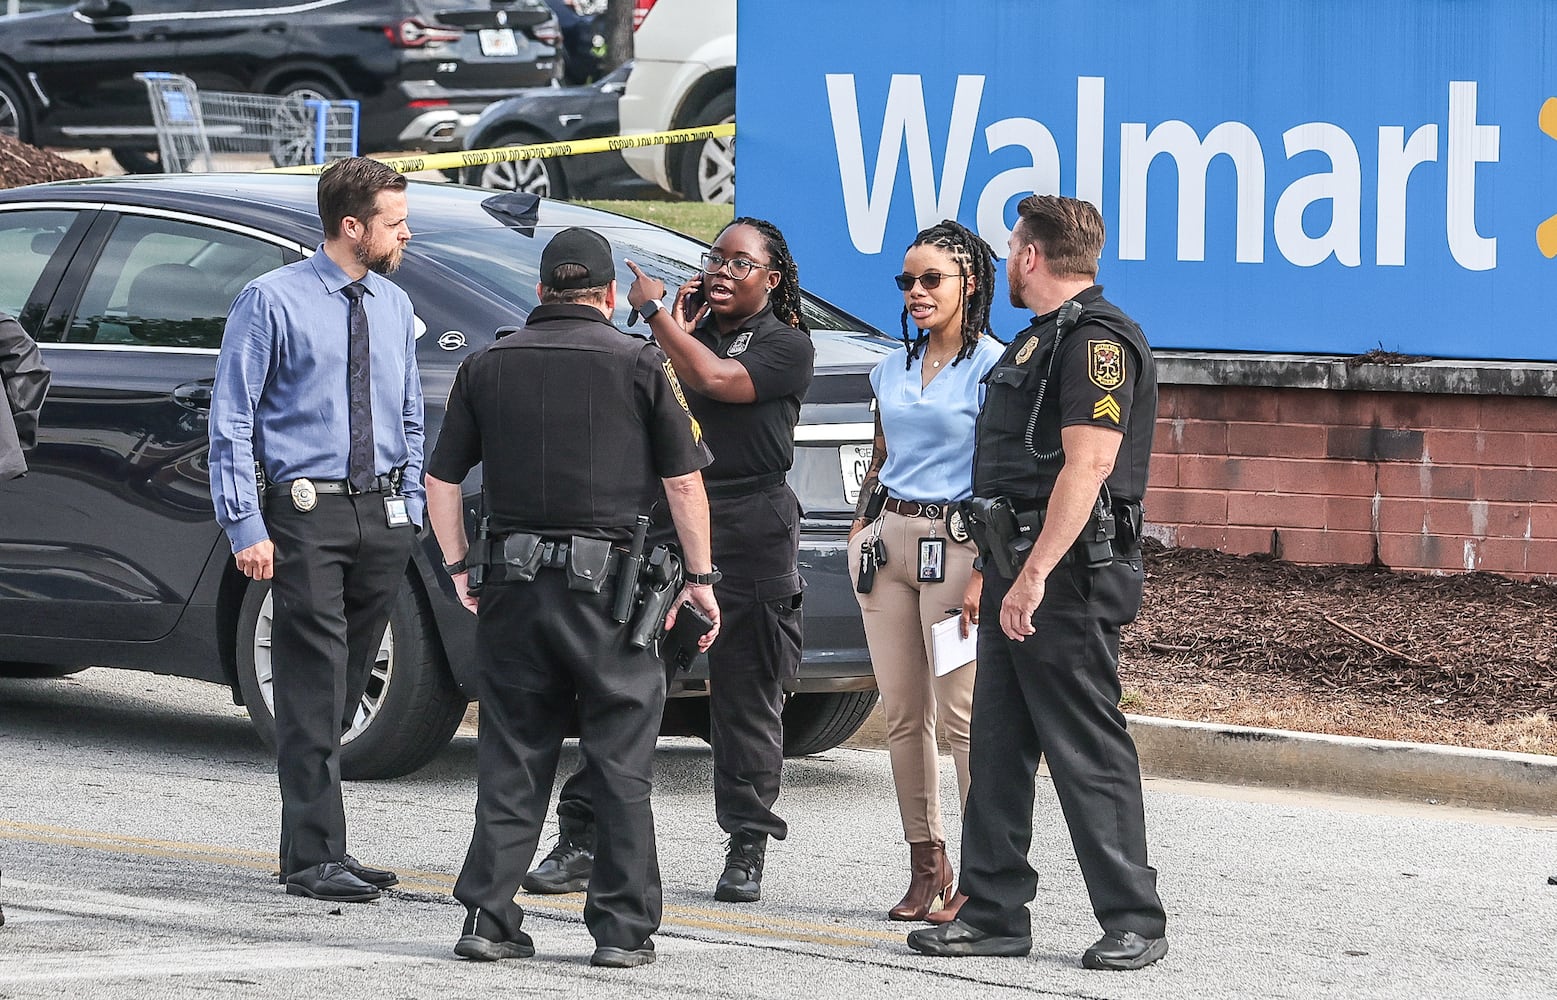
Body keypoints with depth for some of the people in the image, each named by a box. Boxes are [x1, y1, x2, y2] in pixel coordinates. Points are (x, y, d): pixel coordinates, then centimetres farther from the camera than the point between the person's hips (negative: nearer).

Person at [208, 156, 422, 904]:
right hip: (306, 511, -6)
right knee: (313, 687, -8)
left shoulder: (395, 307, 13)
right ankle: (314, 858, -6)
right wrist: (246, 527, -13)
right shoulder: (272, 301, -5)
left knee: (342, 688, 10)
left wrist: (409, 511, 14)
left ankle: (313, 844, 18)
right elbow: (232, 420, -6)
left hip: (381, 514, 6)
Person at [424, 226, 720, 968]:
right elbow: (683, 482, -2)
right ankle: (623, 927, 2)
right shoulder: (637, 364, -1)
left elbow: (441, 479, 9)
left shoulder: (489, 365, 7)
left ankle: (488, 915, 4)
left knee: (511, 759, 9)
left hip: (512, 581, 3)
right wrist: (699, 578, 6)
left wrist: (459, 567, 18)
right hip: (608, 579, -3)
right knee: (621, 762, 3)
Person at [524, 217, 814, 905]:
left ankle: (746, 851, 11)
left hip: (750, 537, -4)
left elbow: (714, 379, -15)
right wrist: (677, 320, 3)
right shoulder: (693, 328, 19)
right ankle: (581, 842, -2)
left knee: (745, 702, 1)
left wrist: (655, 315, -7)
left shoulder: (787, 345, 2)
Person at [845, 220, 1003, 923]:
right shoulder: (892, 371, 15)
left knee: (962, 711, -9)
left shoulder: (992, 368, -6)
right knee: (902, 714, 5)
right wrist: (860, 530, 13)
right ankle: (926, 866, 10)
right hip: (888, 536, 7)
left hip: (955, 541, -7)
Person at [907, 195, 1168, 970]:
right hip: (1019, 567, 10)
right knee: (997, 747, 11)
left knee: (1088, 752, -7)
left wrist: (1034, 575, -26)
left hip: (1066, 576, -10)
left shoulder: (1096, 340, -14)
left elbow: (1087, 464, -23)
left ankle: (1133, 922, -2)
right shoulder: (1043, 338, 19)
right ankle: (993, 913, 15)